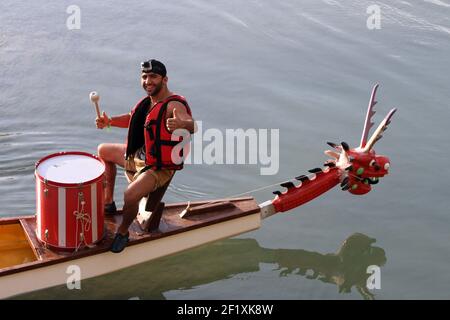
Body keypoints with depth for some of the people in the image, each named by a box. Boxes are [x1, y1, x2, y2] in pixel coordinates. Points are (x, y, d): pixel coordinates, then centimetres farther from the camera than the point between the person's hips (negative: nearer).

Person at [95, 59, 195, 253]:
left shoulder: (174, 105, -26)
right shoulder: (148, 101, 1)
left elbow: (192, 125, -46)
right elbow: (132, 118, 19)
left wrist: (181, 124, -70)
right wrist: (109, 121, 1)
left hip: (159, 167, -10)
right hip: (139, 155, 10)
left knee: (130, 195, -32)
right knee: (104, 151, 25)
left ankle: (123, 232, 0)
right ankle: (108, 203, 34)